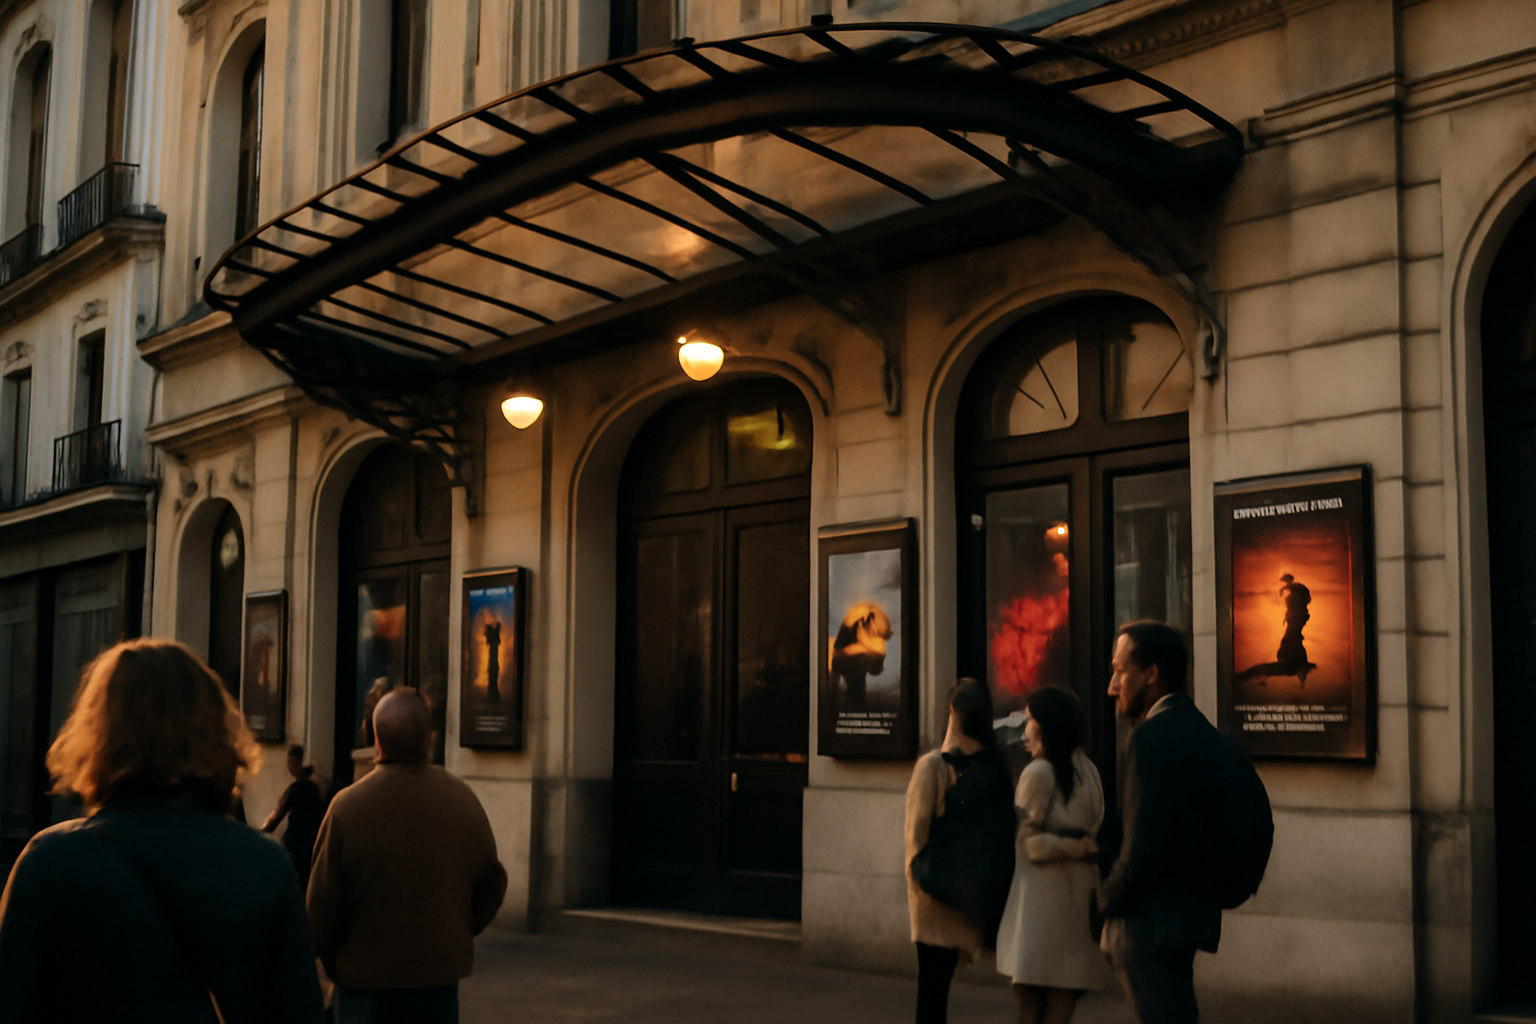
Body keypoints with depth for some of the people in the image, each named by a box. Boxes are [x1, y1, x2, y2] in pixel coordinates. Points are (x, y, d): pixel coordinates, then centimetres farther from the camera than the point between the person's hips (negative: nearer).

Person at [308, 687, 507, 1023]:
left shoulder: (347, 806, -14)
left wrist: (333, 961, 8)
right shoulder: (463, 800, -5)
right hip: (441, 975, 2)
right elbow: (491, 884, 5)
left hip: (364, 977, -2)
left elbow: (322, 901, -8)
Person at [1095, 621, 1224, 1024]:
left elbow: (1141, 850, -22)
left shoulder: (1151, 737, -18)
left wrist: (1105, 904, -5)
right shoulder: (1203, 731, 11)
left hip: (1153, 923, -9)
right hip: (1191, 911, 9)